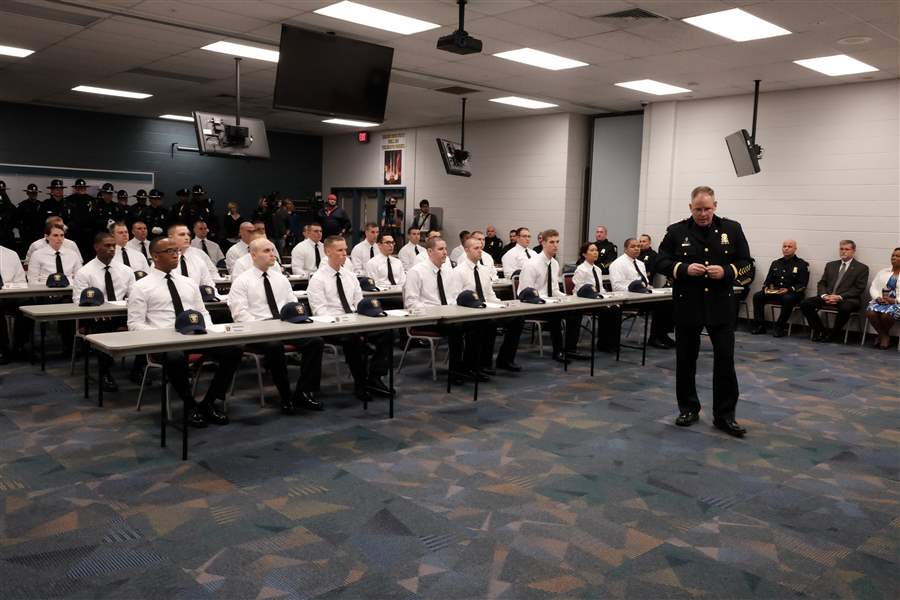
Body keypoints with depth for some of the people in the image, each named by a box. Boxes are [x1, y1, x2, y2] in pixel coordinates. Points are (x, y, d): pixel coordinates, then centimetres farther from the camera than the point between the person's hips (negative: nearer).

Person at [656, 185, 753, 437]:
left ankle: (724, 415, 8)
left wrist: (727, 272, -15)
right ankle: (688, 409, 24)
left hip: (721, 305, 0)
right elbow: (661, 262, 1)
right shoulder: (676, 231, 2)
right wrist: (684, 269, -17)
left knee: (725, 360, -1)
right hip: (687, 305, 0)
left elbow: (746, 263, 5)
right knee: (685, 360, 9)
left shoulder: (732, 229, 4)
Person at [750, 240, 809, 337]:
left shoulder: (802, 264, 4)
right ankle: (760, 326, -17)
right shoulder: (775, 263, 20)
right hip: (774, 292, 5)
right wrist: (766, 288, -3)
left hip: (792, 293, -5)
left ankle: (781, 327, -28)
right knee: (757, 296, -18)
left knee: (788, 299, -39)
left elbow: (802, 285, -5)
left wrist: (788, 290, -21)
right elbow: (768, 280, 20)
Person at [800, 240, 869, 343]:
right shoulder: (830, 265, 21)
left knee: (845, 308, -40)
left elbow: (859, 289, -4)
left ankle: (834, 334, -16)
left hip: (847, 299, -4)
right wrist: (824, 295, -7)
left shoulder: (862, 268, 7)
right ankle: (820, 331, -6)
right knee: (805, 304, -20)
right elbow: (822, 283, 16)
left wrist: (839, 297, -17)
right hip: (827, 297, 4)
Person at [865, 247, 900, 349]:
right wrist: (878, 298, -9)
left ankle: (884, 335, -2)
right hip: (880, 301, 4)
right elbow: (873, 287, 11)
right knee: (870, 312, -30)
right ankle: (884, 336, -5)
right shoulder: (882, 272, 19)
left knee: (886, 314, -35)